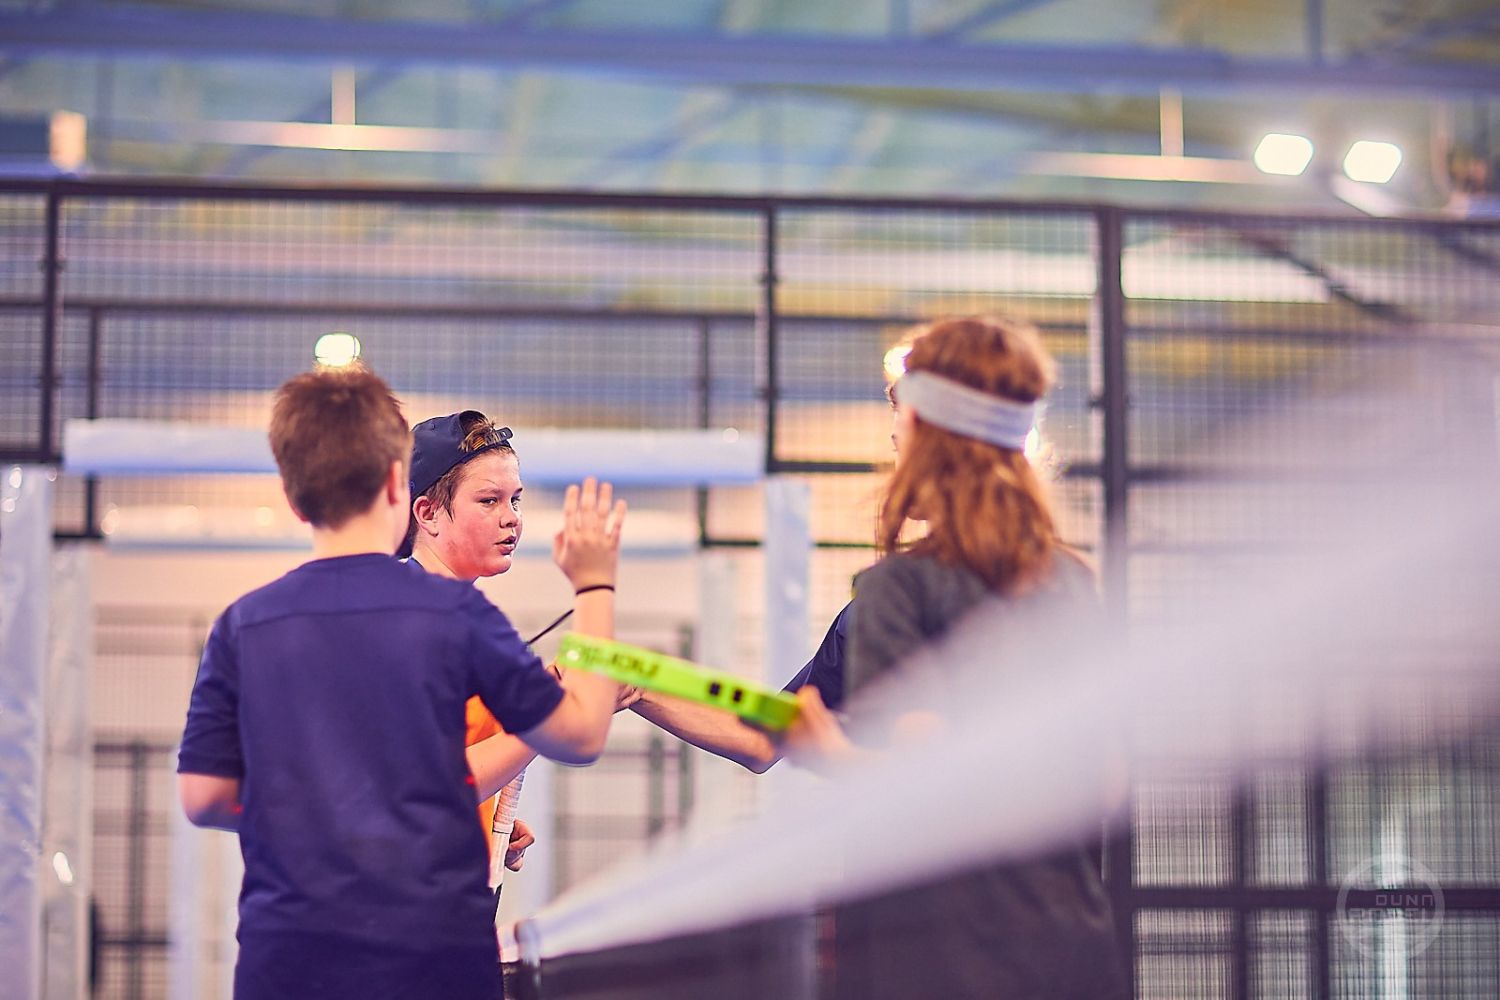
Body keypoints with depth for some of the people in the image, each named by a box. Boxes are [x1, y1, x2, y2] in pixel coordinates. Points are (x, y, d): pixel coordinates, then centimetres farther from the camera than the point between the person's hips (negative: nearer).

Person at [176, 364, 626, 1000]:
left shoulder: (241, 627, 2)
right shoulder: (453, 610, -4)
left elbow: (202, 798, 4)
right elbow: (581, 733, 5)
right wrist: (595, 586, 15)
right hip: (436, 947, -2)